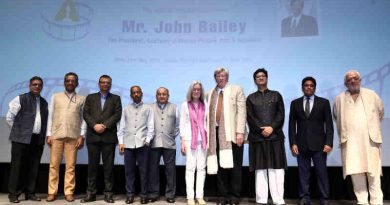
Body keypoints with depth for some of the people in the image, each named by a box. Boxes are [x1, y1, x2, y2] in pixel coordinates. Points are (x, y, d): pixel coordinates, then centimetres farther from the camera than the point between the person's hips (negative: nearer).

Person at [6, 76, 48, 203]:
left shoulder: (44, 102, 15)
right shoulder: (20, 99, 0)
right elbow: (9, 117, 1)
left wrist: (43, 134, 10)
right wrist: (18, 131, 4)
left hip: (38, 139, 4)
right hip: (21, 139, -4)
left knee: (33, 168, 7)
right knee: (17, 166, 1)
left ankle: (30, 192, 16)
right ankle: (13, 193, 10)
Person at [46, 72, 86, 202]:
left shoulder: (82, 99, 7)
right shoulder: (56, 97, 11)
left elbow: (83, 118, 5)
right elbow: (50, 116, 8)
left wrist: (82, 136, -3)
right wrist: (49, 134, 1)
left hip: (73, 136, -1)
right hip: (56, 135, 1)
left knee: (70, 166, 1)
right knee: (54, 165, 2)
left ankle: (69, 192, 9)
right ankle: (52, 192, 10)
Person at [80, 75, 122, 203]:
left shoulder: (116, 98, 12)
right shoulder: (90, 97, 16)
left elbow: (117, 115, -1)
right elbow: (85, 114, 5)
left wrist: (104, 125, -12)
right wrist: (95, 125, -10)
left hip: (109, 136, -1)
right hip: (93, 136, 1)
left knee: (108, 166, 0)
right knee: (92, 165, 4)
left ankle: (108, 193, 6)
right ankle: (91, 193, 10)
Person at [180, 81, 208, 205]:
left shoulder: (205, 106, 11)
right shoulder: (185, 105, 7)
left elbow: (208, 123, 11)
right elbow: (182, 124, 4)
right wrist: (182, 142, -3)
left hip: (203, 139, 2)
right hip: (189, 139, -2)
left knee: (201, 168, 2)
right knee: (190, 168, -2)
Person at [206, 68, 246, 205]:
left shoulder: (237, 90, 6)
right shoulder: (210, 94, 17)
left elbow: (241, 111, -3)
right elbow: (209, 114, 12)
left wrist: (240, 132, -12)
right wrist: (208, 133, 4)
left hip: (233, 133, -3)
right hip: (217, 133, 3)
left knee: (234, 166, 1)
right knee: (220, 166, 4)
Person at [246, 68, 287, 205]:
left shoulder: (276, 95, 15)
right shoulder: (251, 98, 14)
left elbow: (281, 115, 5)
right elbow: (249, 117, 3)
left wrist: (272, 128, -11)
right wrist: (261, 129, -11)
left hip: (275, 136, 0)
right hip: (257, 137, 0)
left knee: (277, 170, -4)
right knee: (260, 170, 0)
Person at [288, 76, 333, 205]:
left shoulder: (324, 102, 6)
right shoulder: (295, 103, 9)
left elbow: (329, 124, 2)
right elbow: (292, 125, 6)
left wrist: (328, 143, -7)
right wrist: (293, 143, -2)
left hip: (318, 144, -1)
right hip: (301, 144, 1)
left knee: (322, 172, 1)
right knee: (303, 172, 3)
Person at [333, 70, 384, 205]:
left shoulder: (371, 95, 7)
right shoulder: (339, 99, 7)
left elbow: (381, 112, 19)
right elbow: (336, 118, 21)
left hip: (370, 140, 0)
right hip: (350, 142, 0)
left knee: (374, 173, 0)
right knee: (356, 173, -2)